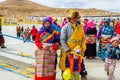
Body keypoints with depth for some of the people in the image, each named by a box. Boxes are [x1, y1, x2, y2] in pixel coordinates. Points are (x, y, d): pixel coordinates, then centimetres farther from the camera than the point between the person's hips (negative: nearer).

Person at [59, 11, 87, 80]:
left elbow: (83, 38, 10)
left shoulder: (80, 27, 5)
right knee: (66, 67, 7)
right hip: (68, 51, -3)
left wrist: (83, 49, 0)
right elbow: (62, 40, -11)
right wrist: (67, 51, -19)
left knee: (81, 64, 11)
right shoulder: (65, 27, -6)